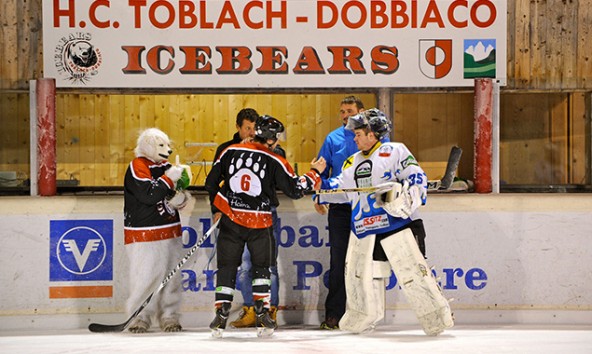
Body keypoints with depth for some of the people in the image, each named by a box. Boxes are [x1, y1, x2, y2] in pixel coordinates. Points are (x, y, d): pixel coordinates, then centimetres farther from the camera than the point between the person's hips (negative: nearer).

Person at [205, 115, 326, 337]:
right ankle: (262, 316, 9)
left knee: (226, 266, 10)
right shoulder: (275, 162, -8)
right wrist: (315, 173, 9)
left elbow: (211, 182, 8)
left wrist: (216, 209, 21)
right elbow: (295, 190, -6)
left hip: (230, 219, 2)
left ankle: (221, 316, 3)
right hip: (259, 223, -2)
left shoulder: (230, 152, 1)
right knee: (262, 266, 14)